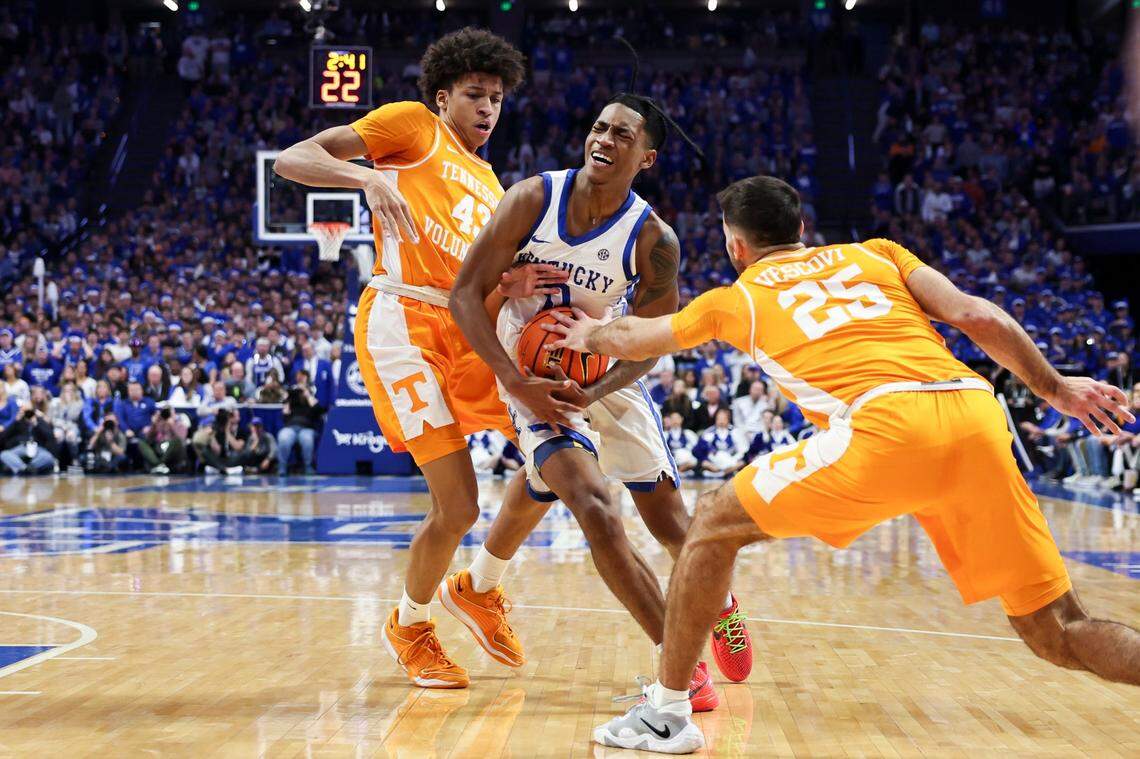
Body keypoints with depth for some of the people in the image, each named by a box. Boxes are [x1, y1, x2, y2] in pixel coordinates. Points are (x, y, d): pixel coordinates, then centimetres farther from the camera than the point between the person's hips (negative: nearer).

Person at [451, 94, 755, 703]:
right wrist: (516, 383, -25)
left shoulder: (653, 241, -15)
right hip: (530, 378, -2)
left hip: (605, 376, 2)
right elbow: (466, 294, -15)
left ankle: (722, 605, 42)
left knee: (670, 520, 8)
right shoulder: (533, 199, -16)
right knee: (597, 512, -22)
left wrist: (593, 395, -27)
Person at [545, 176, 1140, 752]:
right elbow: (978, 317, 15)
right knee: (1058, 634, 11)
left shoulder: (735, 298, 25)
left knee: (714, 524, 16)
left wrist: (590, 336, 63)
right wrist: (1055, 388, 24)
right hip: (976, 414, 4)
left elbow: (634, 338, 43)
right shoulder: (876, 253, 29)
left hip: (884, 426, -4)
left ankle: (665, 712, 18)